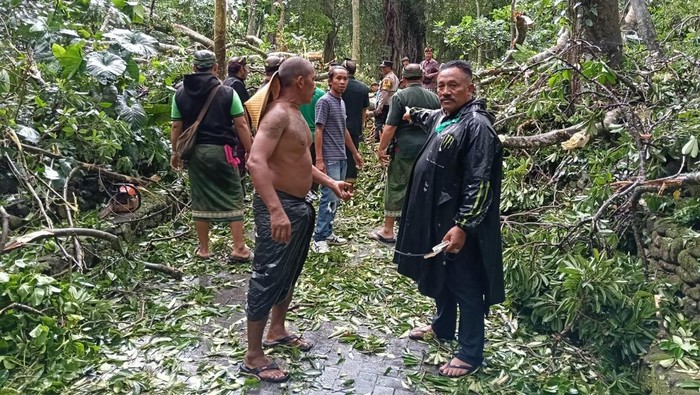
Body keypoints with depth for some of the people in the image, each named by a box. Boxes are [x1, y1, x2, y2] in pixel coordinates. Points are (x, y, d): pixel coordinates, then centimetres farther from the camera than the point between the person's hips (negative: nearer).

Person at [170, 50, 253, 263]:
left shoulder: (180, 93, 4)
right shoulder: (227, 93, -4)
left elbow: (176, 127, 5)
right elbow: (241, 126, -6)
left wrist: (175, 153, 16)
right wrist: (250, 151, 2)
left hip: (194, 152, 3)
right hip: (221, 150, -3)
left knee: (200, 200, 11)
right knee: (233, 198, 5)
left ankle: (203, 249, 19)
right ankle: (239, 249, 4)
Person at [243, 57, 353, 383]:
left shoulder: (295, 113, 12)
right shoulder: (278, 114, -19)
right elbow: (256, 162, -32)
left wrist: (330, 184, 17)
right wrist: (276, 211, -40)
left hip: (300, 205, 10)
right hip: (279, 207, -10)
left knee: (289, 275, 21)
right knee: (268, 279, -1)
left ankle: (277, 332, 40)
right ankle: (253, 358, 12)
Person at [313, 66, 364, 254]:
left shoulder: (342, 102, 15)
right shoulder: (325, 101, -9)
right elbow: (318, 131, -13)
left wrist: (355, 153, 25)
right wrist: (319, 159, -19)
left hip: (341, 158, 8)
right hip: (329, 159, -8)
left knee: (335, 198, 11)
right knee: (330, 198, -9)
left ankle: (327, 232, 20)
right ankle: (319, 238, -2)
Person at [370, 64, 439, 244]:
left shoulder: (400, 97, -7)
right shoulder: (433, 97, 8)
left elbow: (390, 127, -13)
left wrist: (381, 149, -4)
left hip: (404, 150, -4)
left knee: (395, 188, 4)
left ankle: (388, 231, 11)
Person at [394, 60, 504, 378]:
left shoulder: (477, 125, -19)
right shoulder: (442, 117, 9)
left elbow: (479, 183, -24)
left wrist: (462, 226, -27)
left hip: (458, 222, -9)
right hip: (436, 216, 9)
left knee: (464, 285, 1)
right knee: (440, 275, 22)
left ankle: (471, 354, 15)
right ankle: (442, 327, 42)